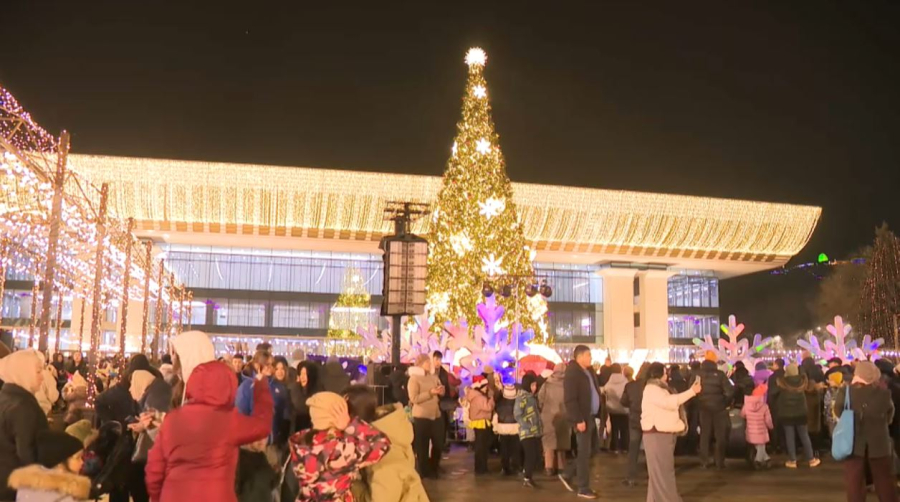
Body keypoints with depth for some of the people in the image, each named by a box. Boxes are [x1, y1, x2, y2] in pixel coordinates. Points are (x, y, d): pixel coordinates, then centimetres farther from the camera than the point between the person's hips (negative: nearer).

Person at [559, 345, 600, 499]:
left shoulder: (588, 371, 13)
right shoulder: (572, 373, -15)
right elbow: (570, 399, -20)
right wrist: (578, 420, -23)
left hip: (591, 416, 9)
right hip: (582, 418, -9)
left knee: (591, 449, 15)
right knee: (584, 452, -1)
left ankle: (568, 475, 26)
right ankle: (583, 488, 9)